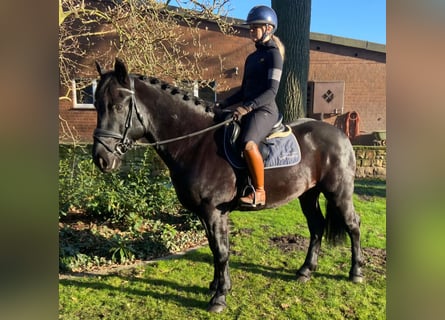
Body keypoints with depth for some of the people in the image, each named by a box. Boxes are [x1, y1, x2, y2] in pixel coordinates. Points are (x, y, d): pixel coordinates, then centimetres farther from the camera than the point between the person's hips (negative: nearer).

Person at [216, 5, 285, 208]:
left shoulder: (273, 54, -5)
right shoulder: (251, 58, 19)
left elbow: (271, 91, -15)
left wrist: (247, 107, -24)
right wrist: (224, 104, 9)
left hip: (265, 111, -9)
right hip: (248, 111, 9)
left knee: (248, 144, -35)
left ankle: (259, 192, -20)